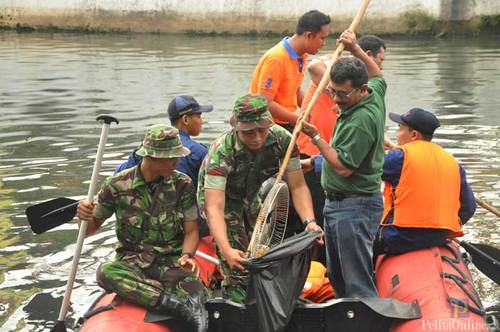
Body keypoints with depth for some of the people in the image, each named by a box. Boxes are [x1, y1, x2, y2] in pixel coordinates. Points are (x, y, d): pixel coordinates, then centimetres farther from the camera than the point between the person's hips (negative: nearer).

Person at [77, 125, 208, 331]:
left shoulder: (182, 184, 0)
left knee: (193, 293, -40)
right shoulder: (118, 185, -2)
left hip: (172, 261, -2)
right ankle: (174, 303, -41)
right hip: (132, 261, 2)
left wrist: (186, 256, -18)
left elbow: (191, 231, 4)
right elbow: (91, 228, 8)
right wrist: (84, 216, -16)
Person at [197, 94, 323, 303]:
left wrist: (309, 222, -34)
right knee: (238, 267, -15)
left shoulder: (282, 139, -26)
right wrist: (227, 250, -56)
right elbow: (214, 208, -44)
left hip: (250, 196, 5)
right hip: (218, 195, -5)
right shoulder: (221, 152, -38)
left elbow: (297, 186, -18)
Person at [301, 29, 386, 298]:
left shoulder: (361, 120, -24)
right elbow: (377, 75, 30)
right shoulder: (375, 94, 5)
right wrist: (356, 49, 20)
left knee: (358, 285, -8)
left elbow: (343, 167, -23)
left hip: (354, 208, -11)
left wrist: (315, 137, -15)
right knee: (337, 276, 17)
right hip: (336, 204, 11)